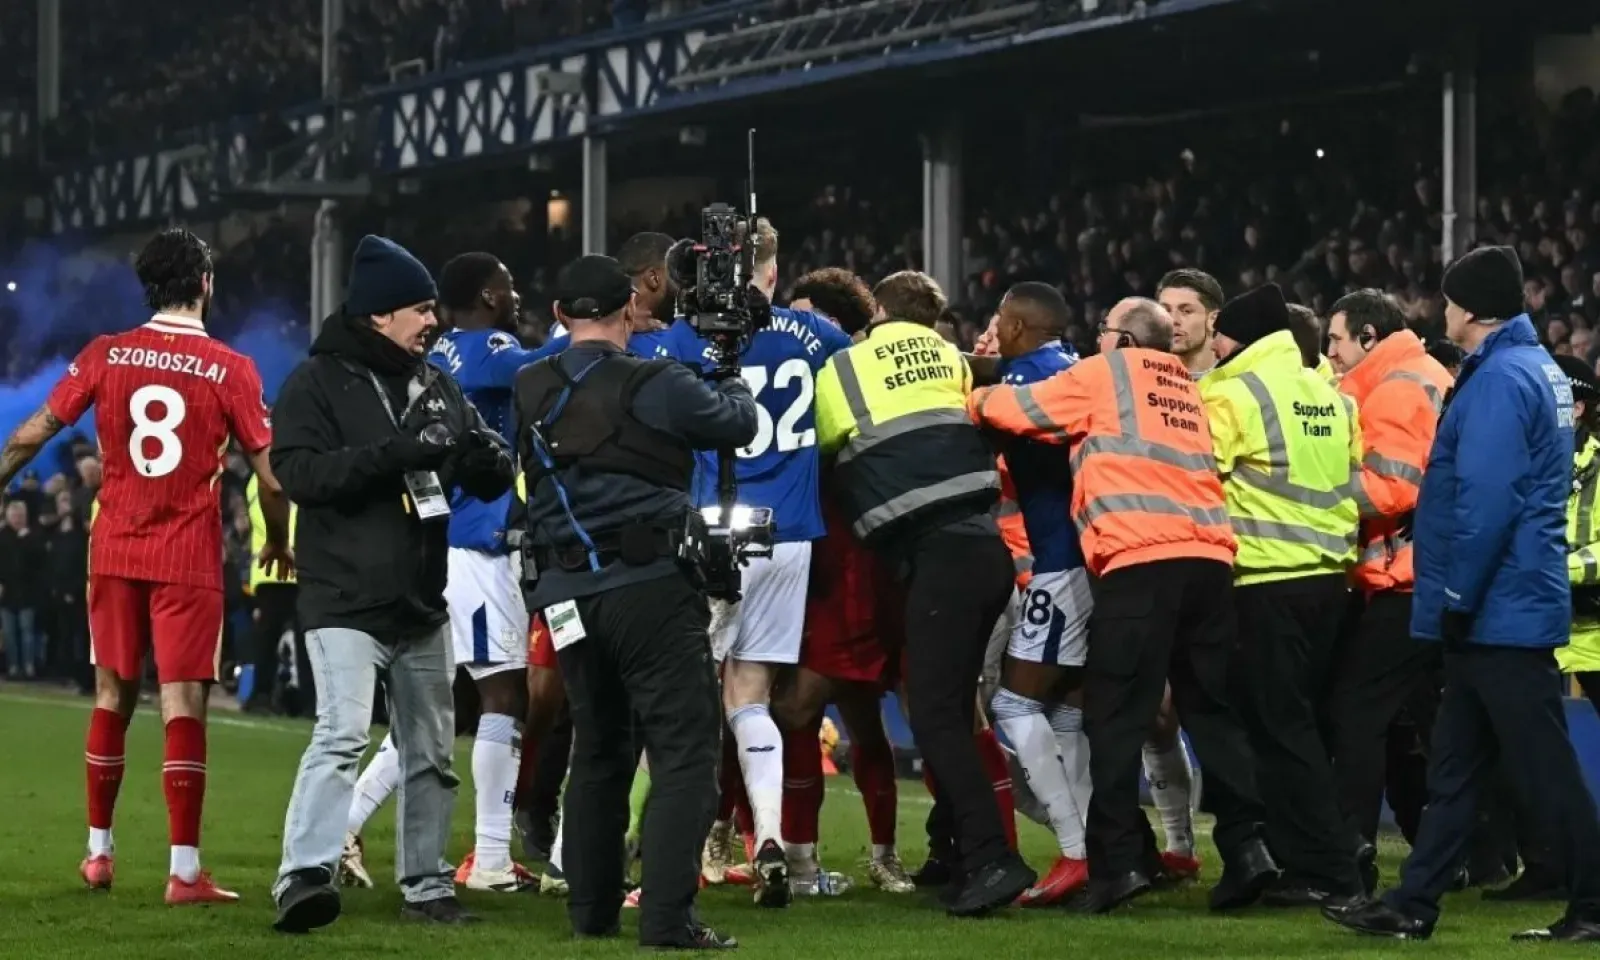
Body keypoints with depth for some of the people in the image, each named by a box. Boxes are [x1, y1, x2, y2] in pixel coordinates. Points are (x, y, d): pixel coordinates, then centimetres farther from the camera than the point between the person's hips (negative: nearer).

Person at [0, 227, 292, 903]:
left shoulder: (105, 356, 0)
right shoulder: (230, 370, -6)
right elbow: (271, 478, -5)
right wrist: (278, 544, 12)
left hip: (115, 551, 3)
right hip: (189, 561, -3)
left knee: (112, 698, 16)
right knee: (183, 706, -4)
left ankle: (98, 853, 23)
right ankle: (184, 872, -7)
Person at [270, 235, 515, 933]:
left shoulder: (437, 386, 14)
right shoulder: (317, 383, -5)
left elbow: (494, 478, 14)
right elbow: (300, 471, -19)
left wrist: (484, 457, -11)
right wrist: (395, 452, -28)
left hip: (423, 603, 7)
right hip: (346, 603, -7)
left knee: (430, 750, 12)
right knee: (342, 734, -21)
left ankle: (425, 885, 22)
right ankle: (303, 877, -27)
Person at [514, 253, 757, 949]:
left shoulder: (533, 391, 8)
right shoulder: (652, 385, -8)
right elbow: (736, 424, 3)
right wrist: (733, 382, 27)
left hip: (568, 595, 6)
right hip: (651, 585, -6)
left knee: (598, 750, 19)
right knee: (684, 749, -4)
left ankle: (592, 909, 23)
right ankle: (667, 916, -13)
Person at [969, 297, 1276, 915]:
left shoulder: (1104, 374, 10)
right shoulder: (1188, 390, 26)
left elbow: (1017, 409, 13)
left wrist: (979, 400, 35)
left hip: (1140, 560, -6)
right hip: (1209, 555, 6)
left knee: (1116, 716, -3)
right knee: (1211, 709, 10)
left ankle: (1119, 858, -9)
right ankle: (1245, 844, 0)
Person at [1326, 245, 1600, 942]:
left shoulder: (1500, 381, -16)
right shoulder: (1538, 370, 15)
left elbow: (1486, 501, -23)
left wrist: (1458, 597, -18)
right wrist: (1460, 600, 22)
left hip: (1500, 613, -10)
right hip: (1507, 607, 10)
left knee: (1544, 767, -5)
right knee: (1454, 766, 12)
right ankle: (1413, 905, 15)